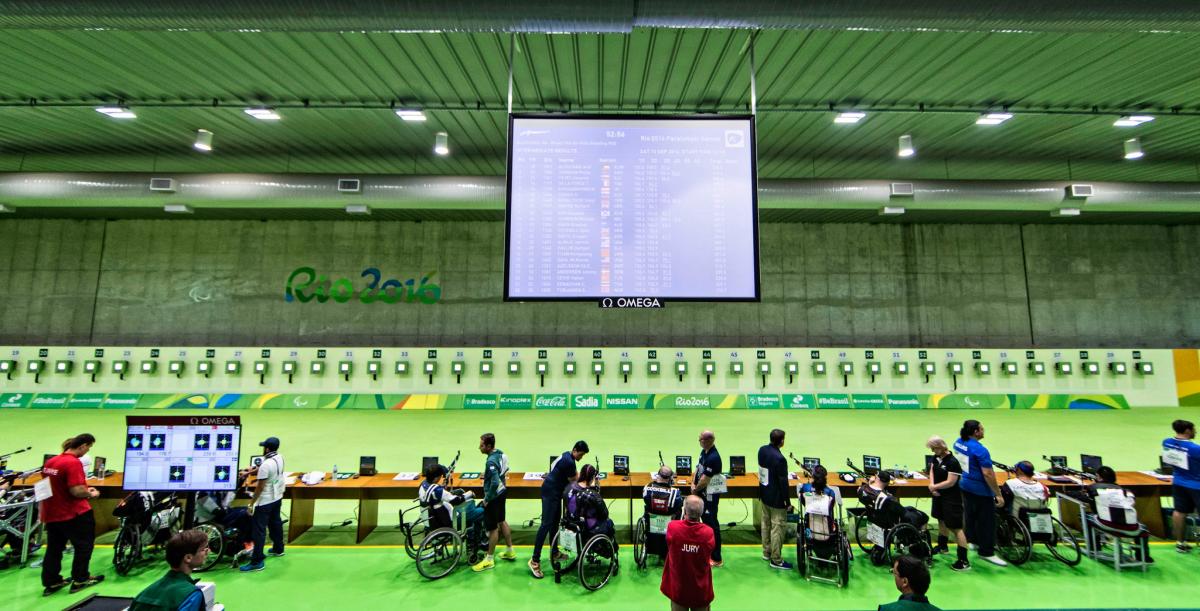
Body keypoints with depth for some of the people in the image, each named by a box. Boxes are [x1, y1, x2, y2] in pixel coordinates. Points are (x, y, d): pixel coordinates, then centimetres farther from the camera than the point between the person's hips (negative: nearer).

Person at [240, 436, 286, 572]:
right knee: (276, 522, 23)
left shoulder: (265, 465, -26)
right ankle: (278, 549, 37)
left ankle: (257, 561, 5)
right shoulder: (280, 457, -3)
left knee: (259, 530, 0)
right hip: (278, 497, 9)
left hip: (265, 501, -8)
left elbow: (260, 487, -23)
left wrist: (251, 504, -14)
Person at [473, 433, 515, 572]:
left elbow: (495, 483, -34)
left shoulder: (491, 461, -29)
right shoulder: (500, 453, -2)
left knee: (492, 527, 5)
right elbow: (506, 470, 16)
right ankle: (509, 551, 35)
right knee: (501, 521, 22)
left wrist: (487, 499, -22)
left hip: (494, 496, -9)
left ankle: (489, 560, 20)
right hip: (502, 492, 9)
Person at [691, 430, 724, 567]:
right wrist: (693, 484, -2)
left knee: (712, 524, 1)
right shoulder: (704, 452, 2)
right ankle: (708, 550, 39)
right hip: (702, 493, 9)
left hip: (710, 495, -9)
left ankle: (716, 559, 13)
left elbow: (705, 480, -24)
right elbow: (698, 468, 10)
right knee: (705, 520, 21)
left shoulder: (713, 458, -28)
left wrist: (695, 490, -9)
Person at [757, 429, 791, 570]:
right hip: (776, 499, -8)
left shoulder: (762, 450, -4)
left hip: (764, 494, 8)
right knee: (777, 528, 6)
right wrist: (787, 502, -12)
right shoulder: (780, 459, -28)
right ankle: (776, 560, 18)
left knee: (766, 524, 21)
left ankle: (767, 553, 36)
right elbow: (783, 482, -21)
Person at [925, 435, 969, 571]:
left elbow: (950, 482, -22)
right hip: (939, 495, 8)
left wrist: (934, 487, -12)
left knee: (955, 527, -6)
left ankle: (964, 561, 1)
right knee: (941, 520, 23)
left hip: (951, 498, -8)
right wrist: (932, 486, -6)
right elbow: (932, 472, 10)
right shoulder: (936, 458, 2)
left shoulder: (953, 462, -22)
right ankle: (943, 546, 42)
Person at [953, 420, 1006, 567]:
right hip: (981, 490, -8)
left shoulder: (958, 443, -1)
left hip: (964, 485, 8)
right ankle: (987, 552, 13)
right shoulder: (980, 450, -25)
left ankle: (972, 541, 37)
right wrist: (998, 494, -18)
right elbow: (988, 474, -25)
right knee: (986, 521, 4)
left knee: (969, 514, 22)